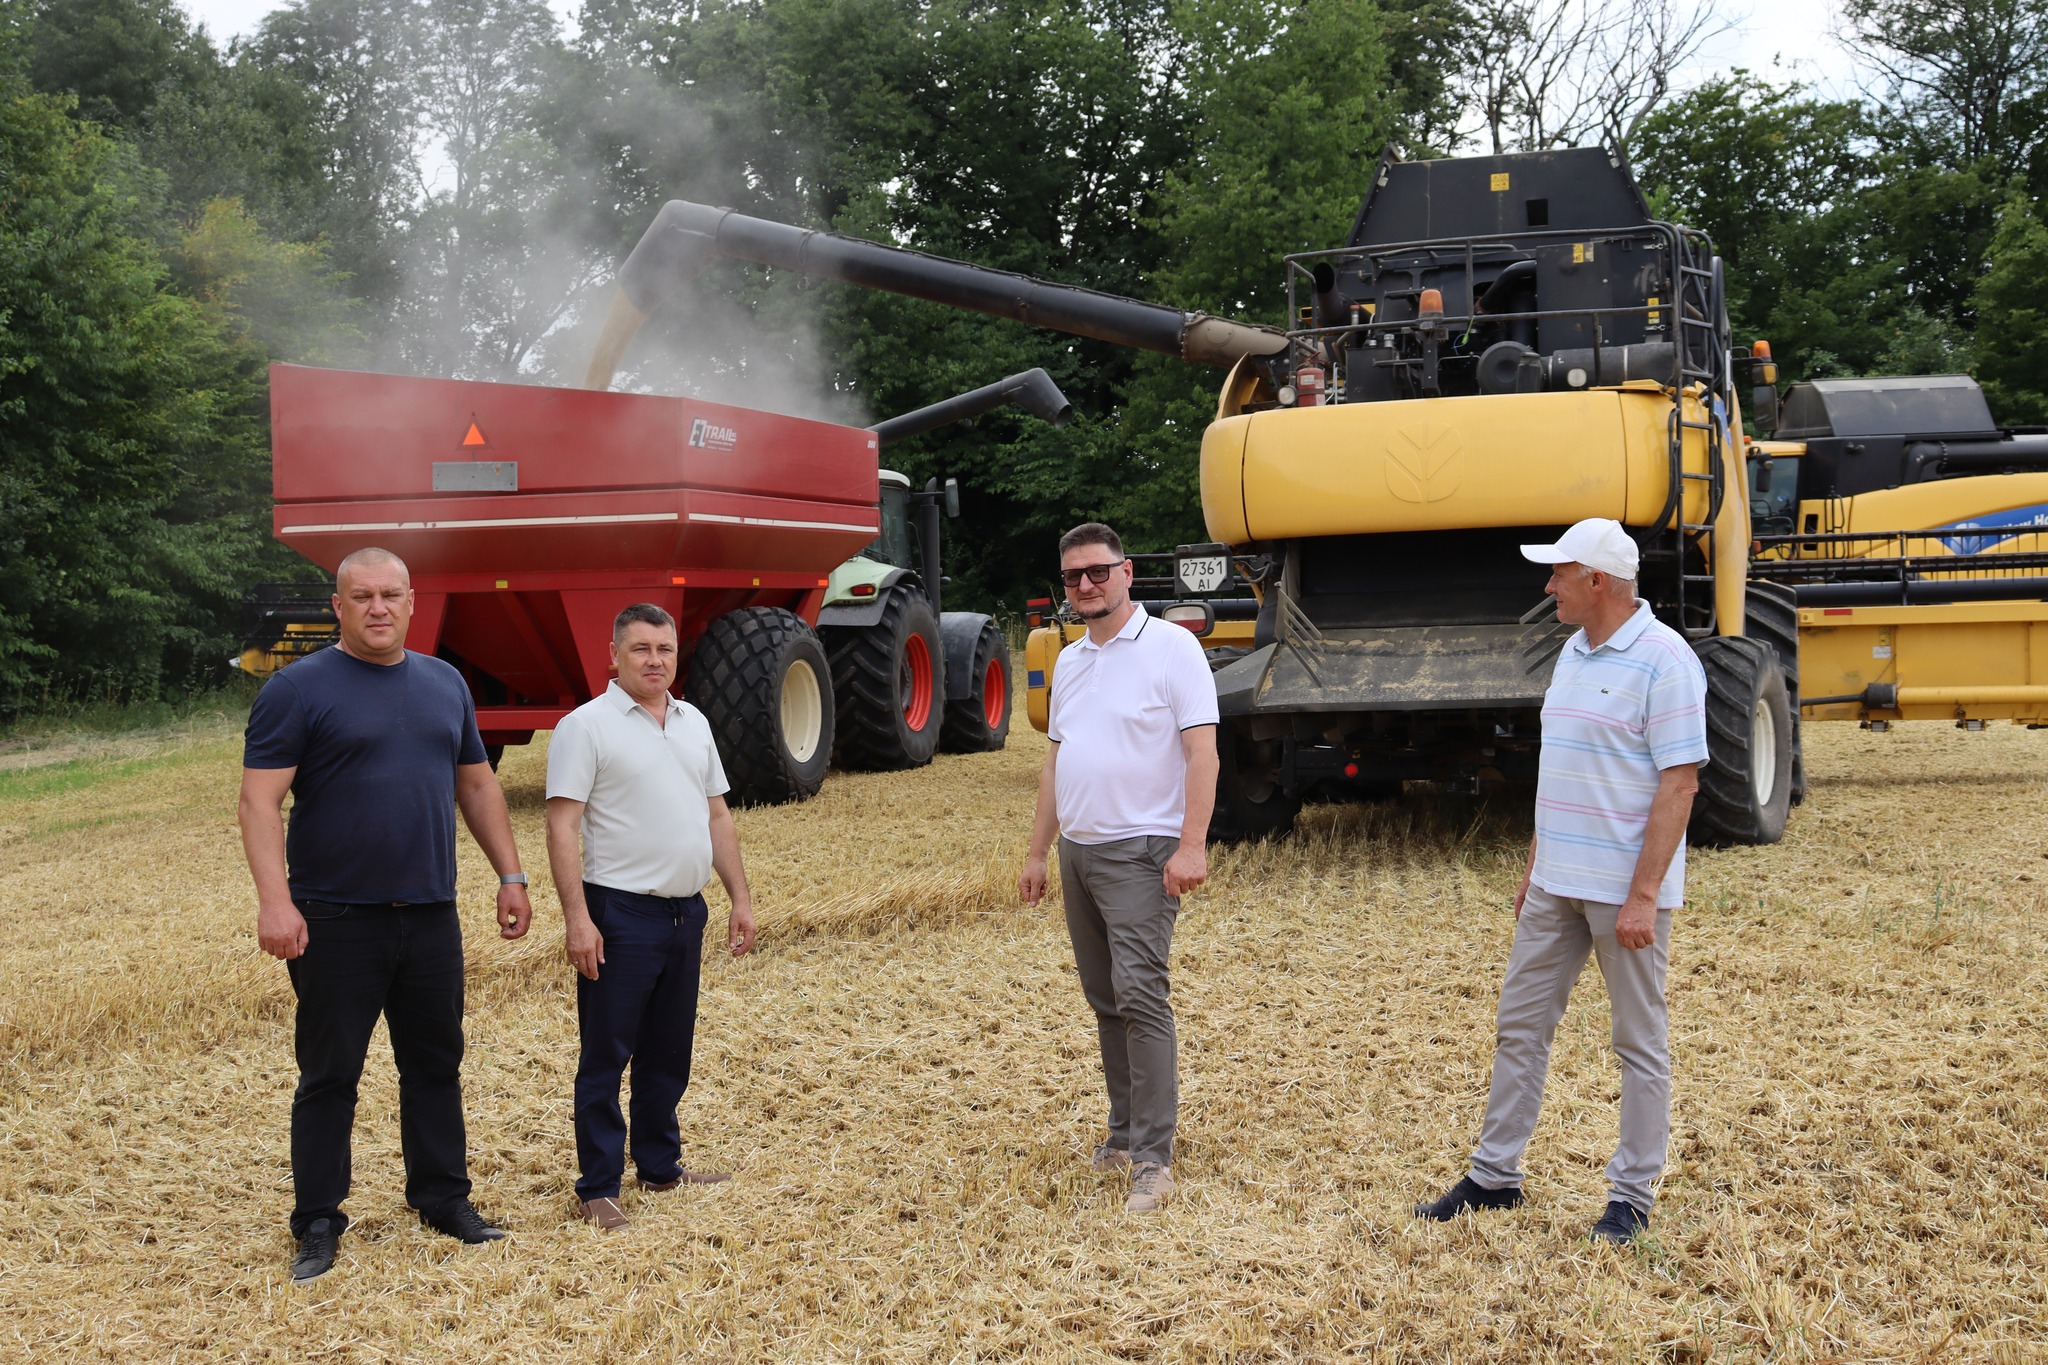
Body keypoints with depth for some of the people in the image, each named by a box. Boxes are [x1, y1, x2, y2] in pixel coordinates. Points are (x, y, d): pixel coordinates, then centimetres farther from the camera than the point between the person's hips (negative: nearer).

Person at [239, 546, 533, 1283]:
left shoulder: (445, 684, 10)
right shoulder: (299, 689, -7)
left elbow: (477, 785, 17)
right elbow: (260, 799, -13)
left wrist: (510, 875, 12)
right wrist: (275, 900, -23)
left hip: (430, 916, 5)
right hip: (336, 919, -5)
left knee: (435, 1063, 13)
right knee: (329, 1076, 4)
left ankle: (443, 1196, 27)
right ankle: (317, 1222, 15)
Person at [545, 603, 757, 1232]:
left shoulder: (694, 723, 12)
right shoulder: (586, 726, -9)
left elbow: (717, 815, 17)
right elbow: (562, 828, -14)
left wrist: (740, 898, 12)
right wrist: (577, 918, -21)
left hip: (685, 911, 7)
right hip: (620, 914, -6)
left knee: (668, 1051, 16)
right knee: (606, 1056, 1)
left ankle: (661, 1165, 29)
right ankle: (598, 1187, 8)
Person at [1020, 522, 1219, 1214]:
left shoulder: (1171, 648, -7)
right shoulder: (1069, 661, 15)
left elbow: (1201, 750, -13)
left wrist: (1192, 845, -21)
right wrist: (1038, 852, 17)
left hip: (1139, 852, -7)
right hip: (1078, 850, 7)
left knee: (1139, 993, -15)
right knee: (1105, 1001, 12)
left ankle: (1153, 1158, -13)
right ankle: (1125, 1132, 22)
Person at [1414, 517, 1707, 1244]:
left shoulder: (1663, 660, -15)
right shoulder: (1573, 653, 12)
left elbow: (1679, 782, -18)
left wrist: (1643, 896, -22)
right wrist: (1533, 865, 18)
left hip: (1625, 889, -9)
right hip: (1557, 883, 9)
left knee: (1640, 1042, 4)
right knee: (1520, 1025, 12)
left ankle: (1632, 1195, 14)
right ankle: (1494, 1175, 22)